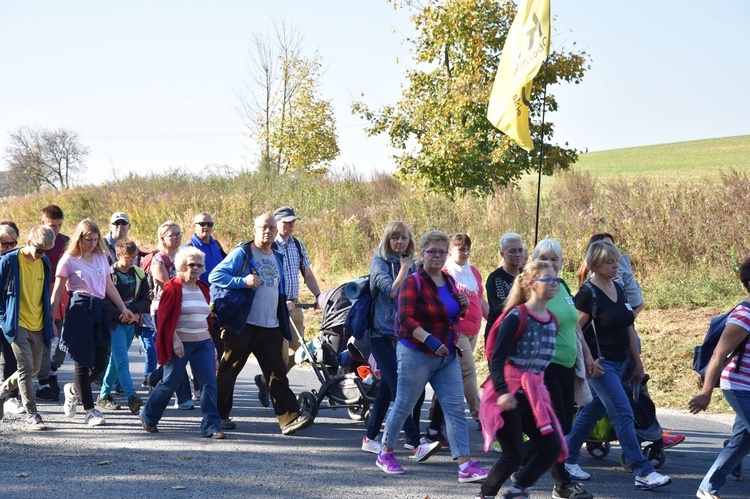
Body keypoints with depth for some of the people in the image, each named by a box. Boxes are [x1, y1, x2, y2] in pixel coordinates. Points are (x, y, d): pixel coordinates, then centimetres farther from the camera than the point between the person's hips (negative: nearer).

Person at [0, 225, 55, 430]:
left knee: (34, 368, 12)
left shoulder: (44, 263, 7)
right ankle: (31, 416, -9)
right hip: (17, 324, -6)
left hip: (38, 326, 6)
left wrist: (49, 321, 16)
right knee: (26, 367, -12)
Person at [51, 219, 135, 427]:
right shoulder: (69, 260, 0)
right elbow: (58, 292, 1)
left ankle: (73, 390, 29)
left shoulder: (101, 258, 16)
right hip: (79, 310, -5)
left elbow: (110, 287, 21)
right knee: (84, 361, -2)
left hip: (99, 309, 6)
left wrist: (123, 308, 16)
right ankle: (90, 410, 4)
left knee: (101, 362, 2)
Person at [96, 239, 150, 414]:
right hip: (114, 323, -6)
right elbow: (104, 303, -14)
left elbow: (146, 300, 5)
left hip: (131, 323, 6)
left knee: (116, 360, 13)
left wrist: (132, 310, -12)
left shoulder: (139, 274, 8)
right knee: (122, 360, -15)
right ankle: (131, 397, -24)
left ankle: (104, 396, 22)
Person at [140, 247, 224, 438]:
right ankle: (148, 416, 27)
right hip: (180, 343, -6)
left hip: (203, 343, 6)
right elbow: (164, 318, -11)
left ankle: (211, 427, -5)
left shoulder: (203, 289, 12)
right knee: (170, 383, 5)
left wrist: (212, 340, 15)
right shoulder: (173, 287, -7)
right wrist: (175, 340, -18)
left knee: (209, 383, -6)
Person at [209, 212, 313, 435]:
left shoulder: (277, 258, 17)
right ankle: (219, 415, 17)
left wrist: (284, 313, 20)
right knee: (228, 371, 4)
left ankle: (290, 418, -9)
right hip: (243, 325, -5)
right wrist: (243, 281, -22)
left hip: (271, 327, 5)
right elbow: (215, 276, -11)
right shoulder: (242, 253, -4)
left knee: (277, 373, -3)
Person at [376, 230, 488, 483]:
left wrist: (464, 305, 1)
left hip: (447, 356, 6)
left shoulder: (449, 281, 10)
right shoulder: (413, 282, -10)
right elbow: (405, 319, -19)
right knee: (403, 406, 6)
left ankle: (465, 466, -7)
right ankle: (385, 454, 25)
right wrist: (429, 340, -30)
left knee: (455, 408, -3)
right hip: (416, 355, -6)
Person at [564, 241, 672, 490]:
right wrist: (586, 362, -16)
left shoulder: (619, 290, 10)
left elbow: (628, 329, 15)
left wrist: (637, 361, 15)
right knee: (623, 414, -11)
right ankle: (643, 473, -12)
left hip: (619, 363, 8)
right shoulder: (587, 294, -14)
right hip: (600, 364, -8)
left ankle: (568, 459, 29)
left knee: (593, 411, 15)